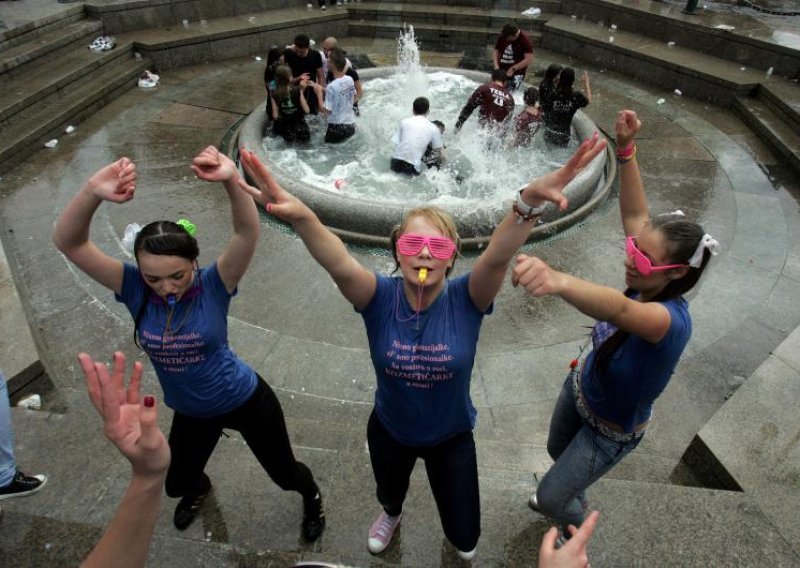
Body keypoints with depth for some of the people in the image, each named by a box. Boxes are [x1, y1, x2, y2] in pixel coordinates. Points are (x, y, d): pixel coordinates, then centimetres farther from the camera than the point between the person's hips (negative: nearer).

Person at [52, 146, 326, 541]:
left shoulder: (214, 285, -27)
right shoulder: (134, 289, -19)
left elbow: (247, 233, -44)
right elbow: (68, 243, -29)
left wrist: (232, 181, -63)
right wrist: (92, 192, -49)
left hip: (245, 401, -3)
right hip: (191, 413, 4)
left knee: (284, 474, 18)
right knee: (177, 484, 30)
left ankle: (311, 496, 55)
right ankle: (199, 488, 68)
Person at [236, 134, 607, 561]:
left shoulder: (465, 299, -26)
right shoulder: (380, 298, -26)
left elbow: (498, 258, -46)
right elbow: (339, 265, -45)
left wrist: (529, 202, -65)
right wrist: (300, 216, -65)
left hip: (451, 437, -1)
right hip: (389, 431, 1)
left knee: (465, 538, 18)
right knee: (388, 492, 33)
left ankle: (458, 539, 59)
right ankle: (392, 513, 74)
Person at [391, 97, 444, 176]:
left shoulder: (404, 121, 3)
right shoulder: (433, 128, -1)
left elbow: (397, 142, 8)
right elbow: (437, 148, 8)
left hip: (395, 163, 3)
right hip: (412, 167, -3)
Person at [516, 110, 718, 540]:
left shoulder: (672, 320, -40)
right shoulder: (647, 283, -20)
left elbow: (619, 311, -63)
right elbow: (635, 215, -17)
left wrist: (557, 280, -83)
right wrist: (626, 149, -28)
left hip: (612, 430, -6)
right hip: (579, 389, 7)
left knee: (550, 498, 9)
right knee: (556, 452, 32)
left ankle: (579, 527, 45)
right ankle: (570, 497, 67)